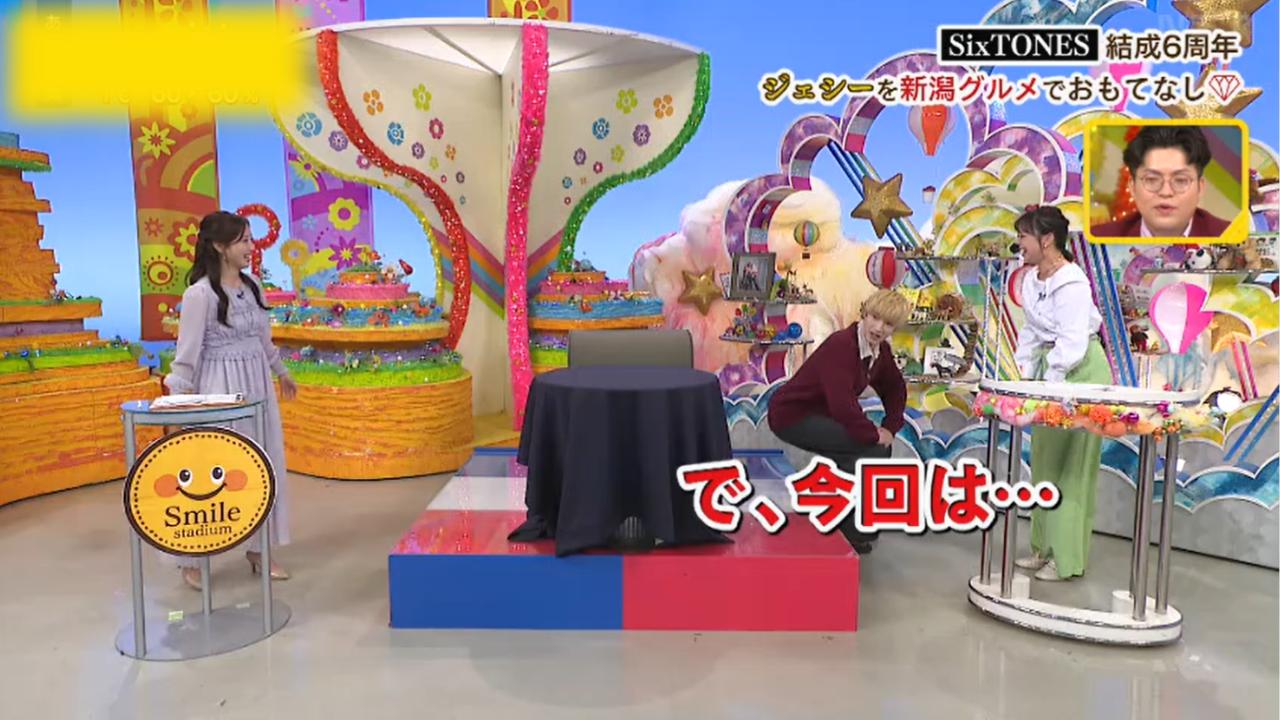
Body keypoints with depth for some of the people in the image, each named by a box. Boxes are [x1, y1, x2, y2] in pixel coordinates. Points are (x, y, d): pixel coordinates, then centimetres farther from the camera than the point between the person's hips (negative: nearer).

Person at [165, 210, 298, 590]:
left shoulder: (252, 285, 6)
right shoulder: (200, 293, -14)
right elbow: (187, 351, -13)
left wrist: (280, 371, 27)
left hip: (257, 386, 7)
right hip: (220, 388, -7)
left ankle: (258, 550, 25)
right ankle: (191, 560, 17)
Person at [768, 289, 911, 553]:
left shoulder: (880, 350, -1)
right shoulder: (841, 345, -28)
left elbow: (895, 389, 14)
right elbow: (842, 405, -34)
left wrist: (890, 428, 0)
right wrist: (874, 434, -21)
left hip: (822, 414, 9)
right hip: (792, 415, -9)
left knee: (880, 447, 7)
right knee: (872, 447, -19)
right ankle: (850, 529, -3)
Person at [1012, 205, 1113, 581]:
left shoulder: (1071, 283, -19)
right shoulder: (1030, 280, 6)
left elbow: (1072, 343, -24)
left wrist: (1049, 384, -22)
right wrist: (1026, 374, 5)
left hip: (1080, 371, -9)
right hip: (1050, 368, 9)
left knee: (1071, 466, -2)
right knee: (1044, 460, 13)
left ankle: (1068, 558, 7)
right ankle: (1045, 546, 24)